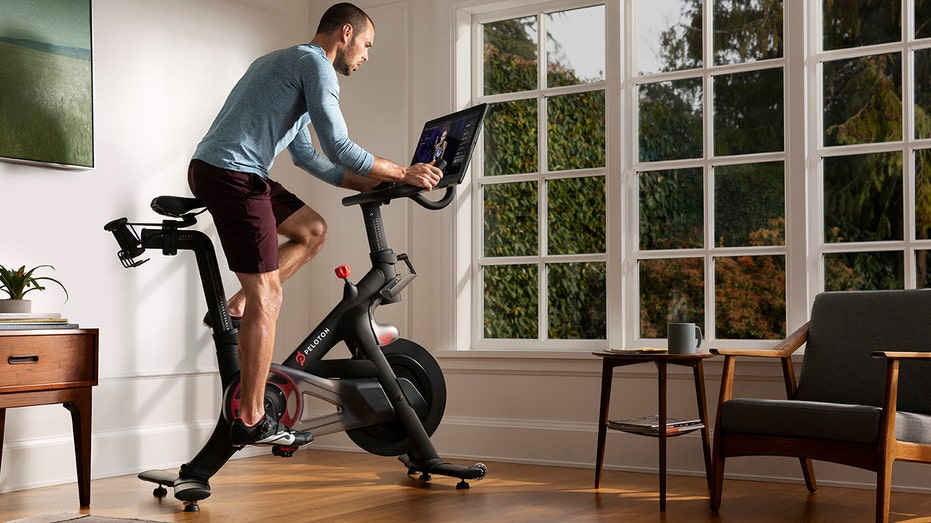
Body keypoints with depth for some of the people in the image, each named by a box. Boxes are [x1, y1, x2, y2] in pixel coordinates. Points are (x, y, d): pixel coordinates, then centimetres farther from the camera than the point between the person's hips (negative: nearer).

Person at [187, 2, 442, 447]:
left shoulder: (284, 61, 27)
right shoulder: (315, 64, -5)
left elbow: (307, 157, 28)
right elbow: (339, 149, -14)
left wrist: (370, 185, 23)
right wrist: (404, 173, -3)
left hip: (214, 169, 10)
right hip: (231, 175, -10)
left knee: (312, 231, 18)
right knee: (267, 297, -7)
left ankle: (236, 308, 12)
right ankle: (252, 421, -3)